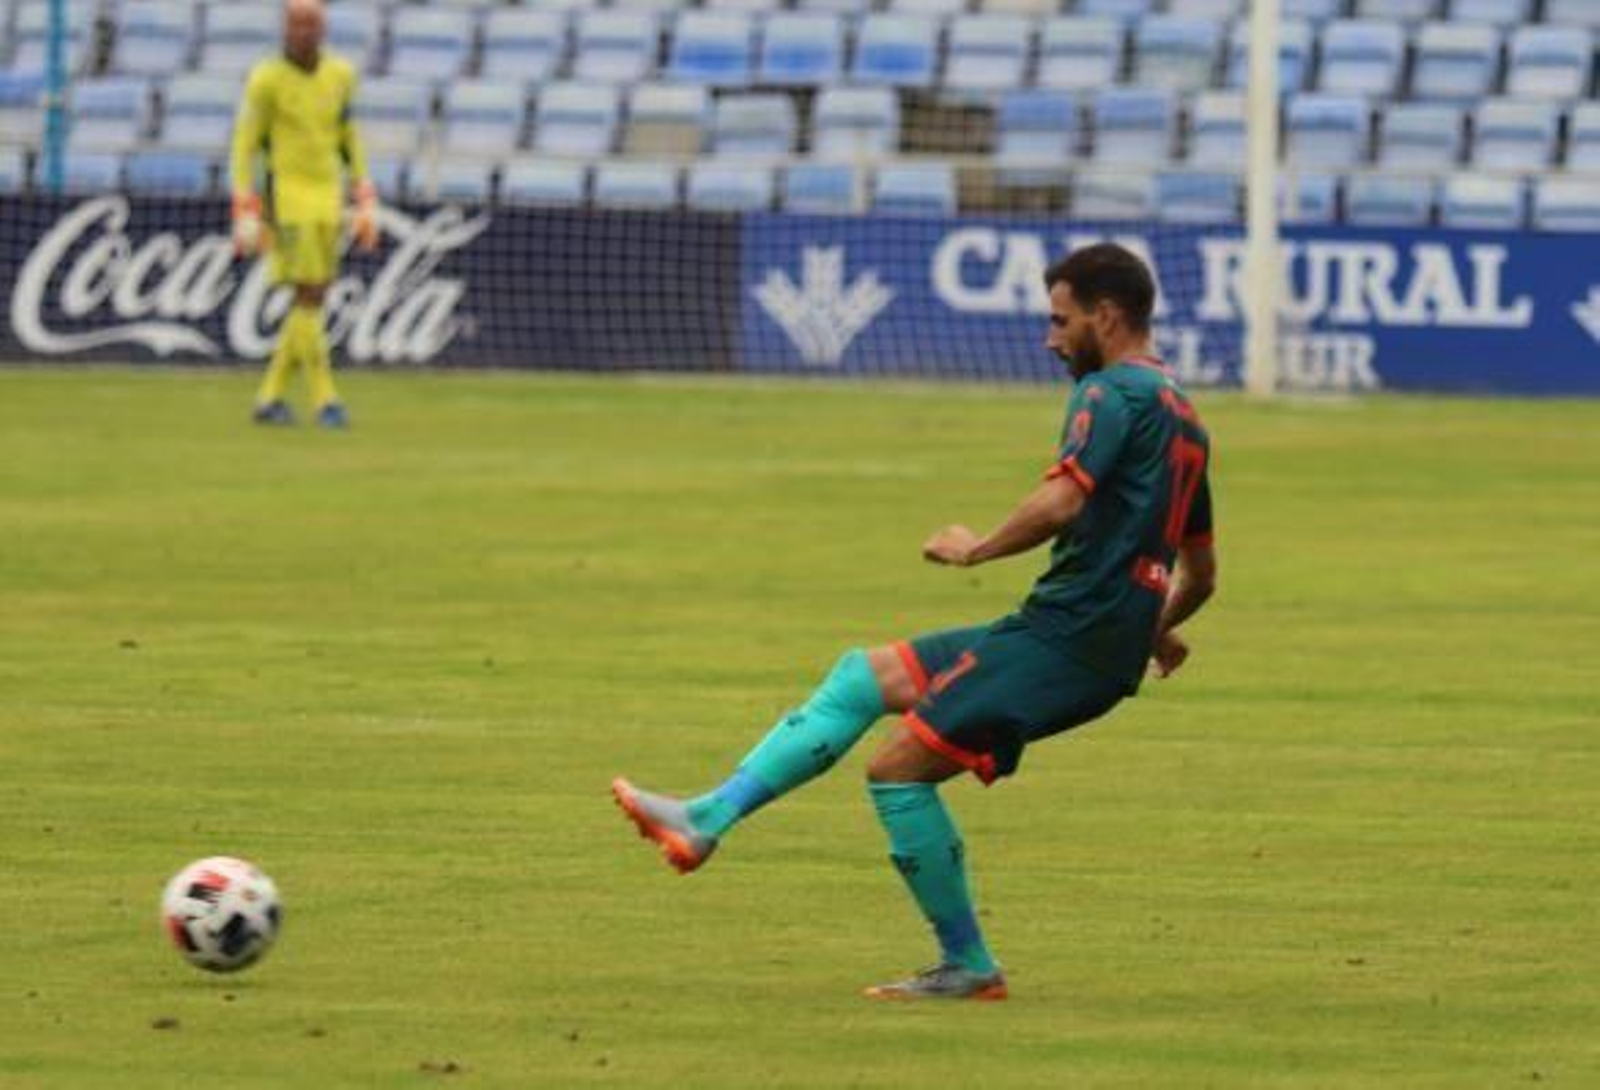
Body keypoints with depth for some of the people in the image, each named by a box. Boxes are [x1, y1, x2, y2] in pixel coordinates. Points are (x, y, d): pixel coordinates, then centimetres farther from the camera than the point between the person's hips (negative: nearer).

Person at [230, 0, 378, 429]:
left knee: (312, 302, 5)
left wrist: (366, 204, 11)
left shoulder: (340, 74, 6)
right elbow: (245, 147, -7)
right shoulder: (265, 80, -9)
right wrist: (245, 217, -13)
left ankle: (269, 397, 15)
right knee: (308, 297, -12)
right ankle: (326, 401, -8)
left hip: (327, 201, 6)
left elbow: (349, 140, 16)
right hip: (286, 197, -6)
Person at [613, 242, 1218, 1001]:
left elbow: (1060, 504, -25)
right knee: (862, 676, 12)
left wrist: (976, 550, -9)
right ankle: (708, 818, 4)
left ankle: (968, 967, 0)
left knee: (900, 766, -10)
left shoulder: (1112, 393, -9)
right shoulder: (1180, 413, 21)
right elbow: (1199, 573, 29)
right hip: (1108, 645, 10)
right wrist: (1154, 630, 46)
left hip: (1064, 638, -10)